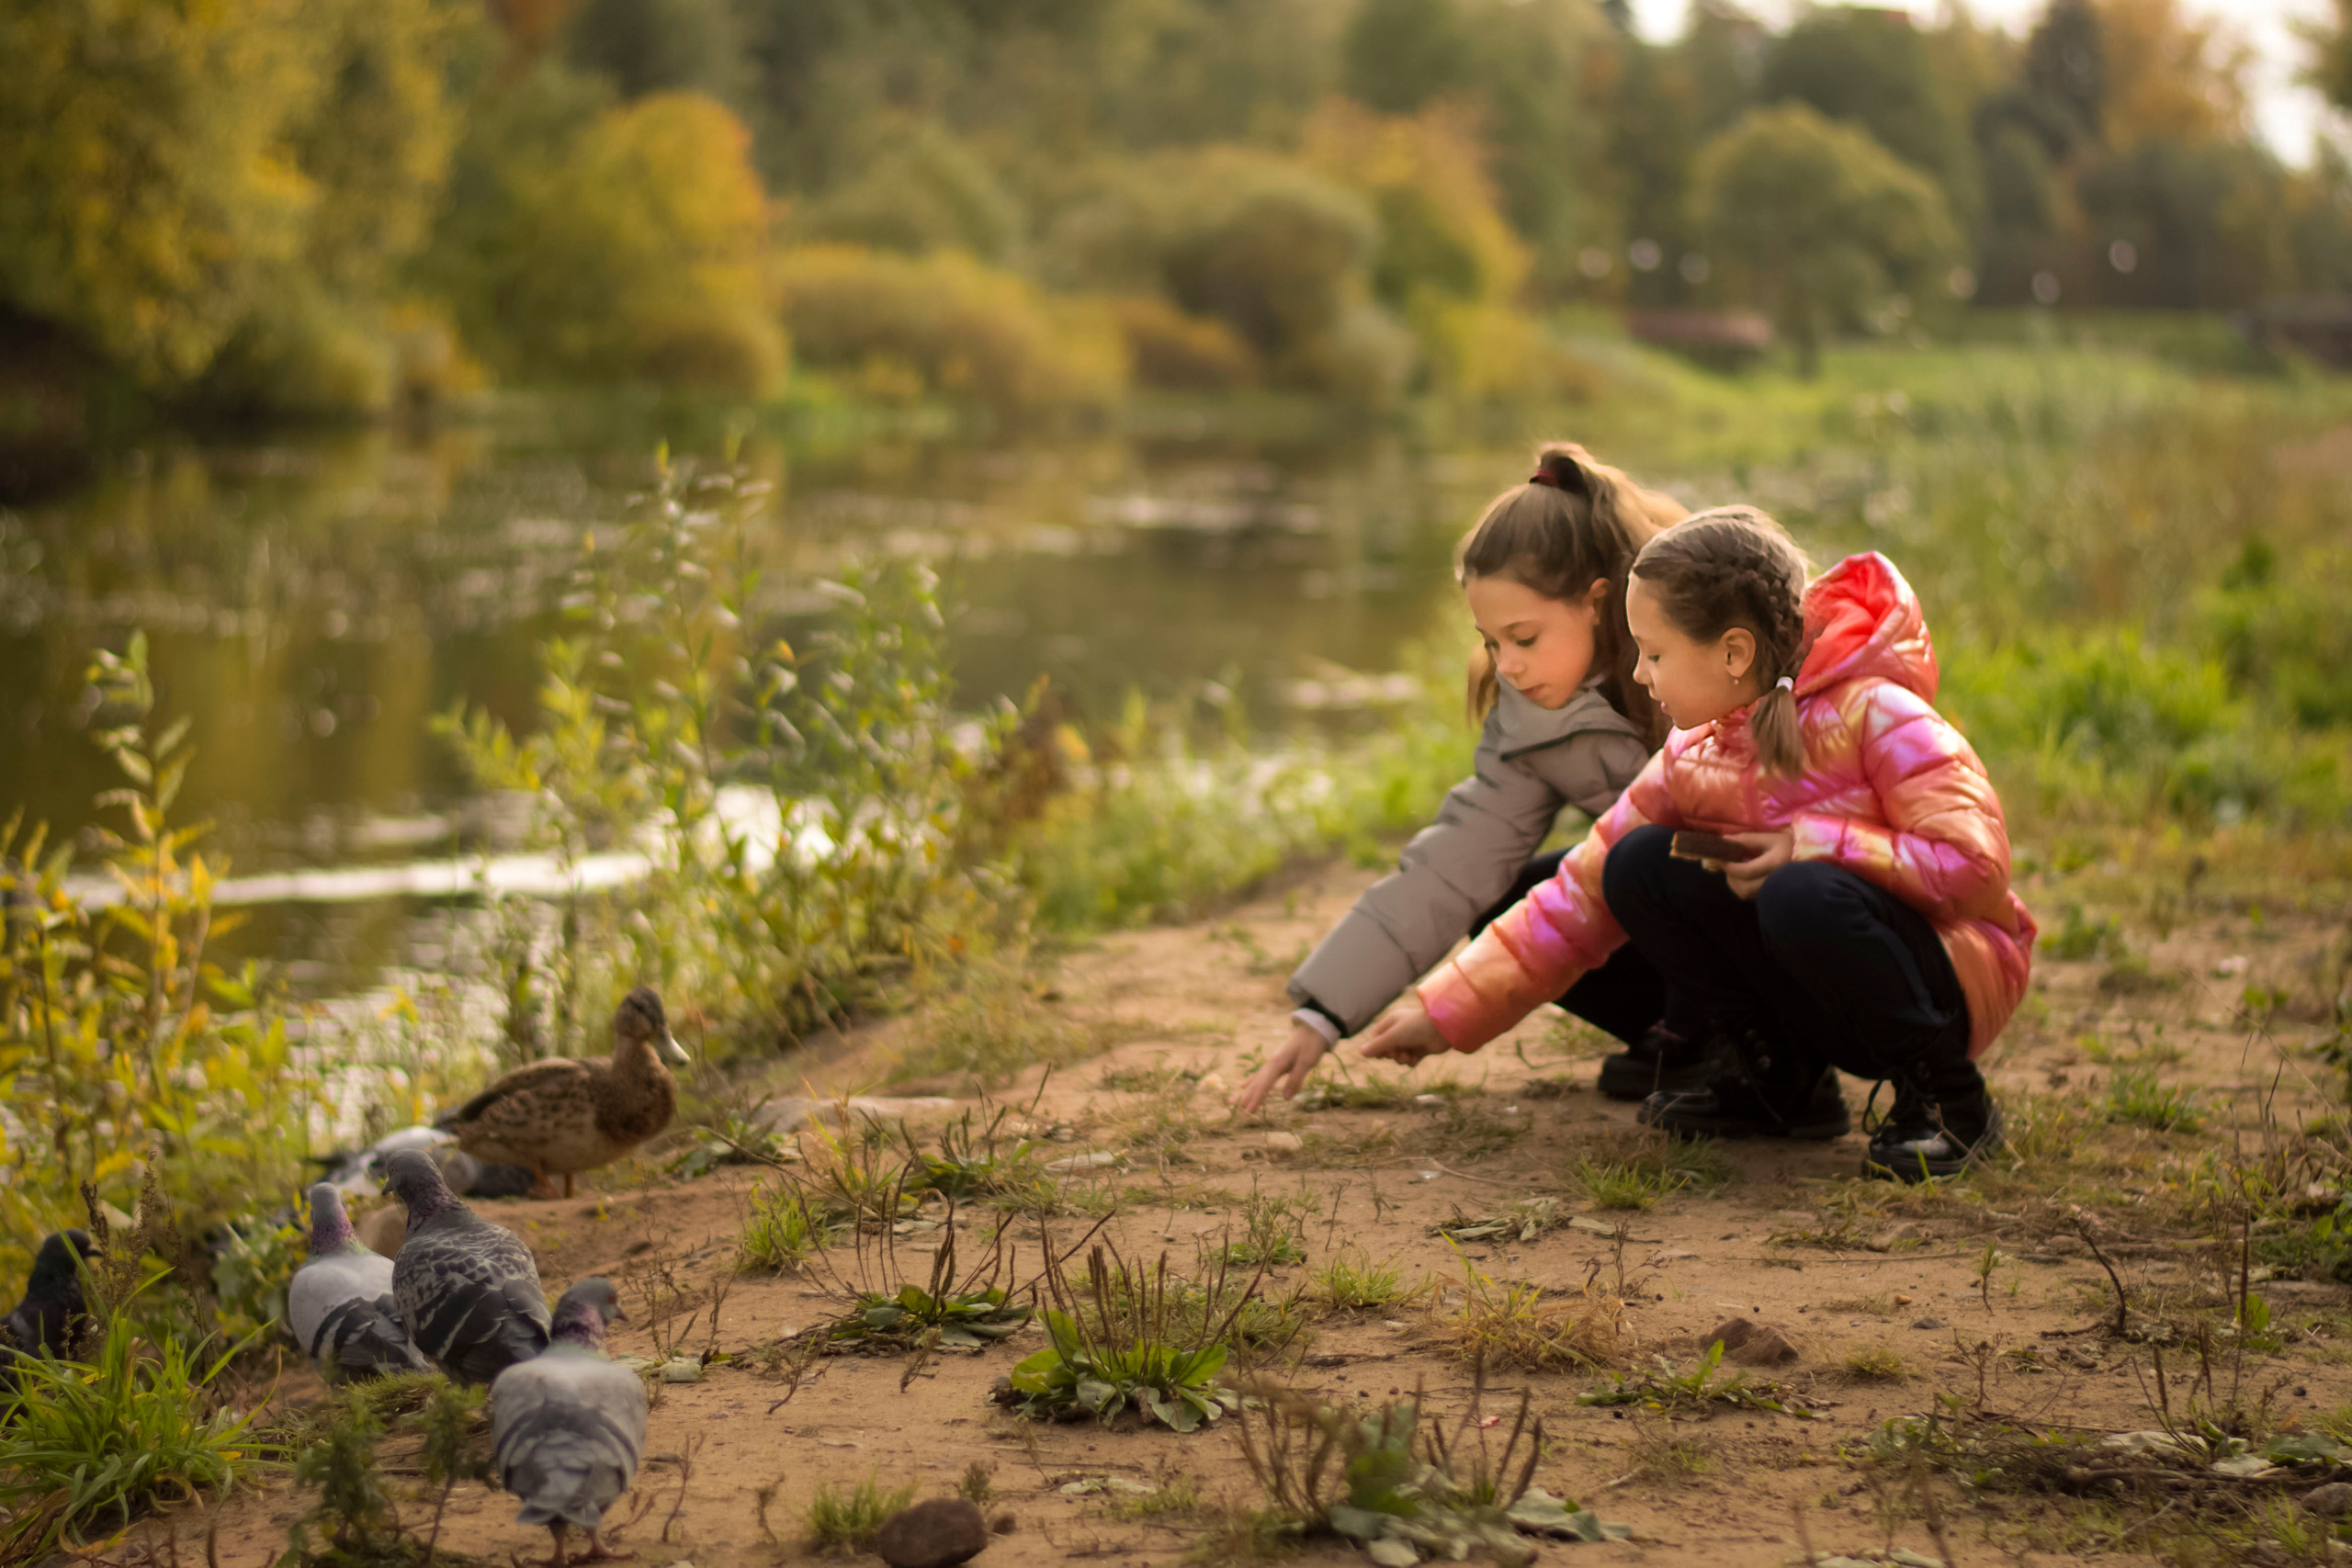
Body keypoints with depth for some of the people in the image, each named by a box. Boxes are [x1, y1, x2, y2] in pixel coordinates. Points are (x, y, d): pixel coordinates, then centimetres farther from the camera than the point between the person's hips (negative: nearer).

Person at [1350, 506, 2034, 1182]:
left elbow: (1976, 863, -24)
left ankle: (1947, 1097, -14)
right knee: (1640, 865, -9)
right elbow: (1581, 897, 1)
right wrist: (1445, 1012, -2)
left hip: (1955, 984, -6)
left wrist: (1812, 846, -26)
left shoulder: (1873, 715, -18)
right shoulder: (1690, 763, -1)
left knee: (1805, 898, -36)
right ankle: (1780, 1078, 3)